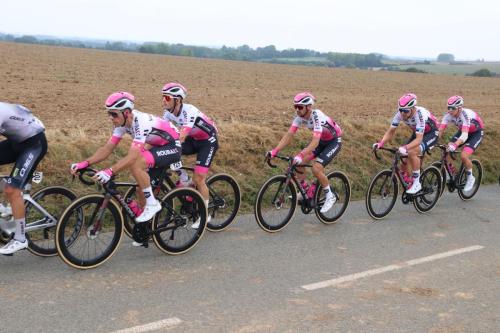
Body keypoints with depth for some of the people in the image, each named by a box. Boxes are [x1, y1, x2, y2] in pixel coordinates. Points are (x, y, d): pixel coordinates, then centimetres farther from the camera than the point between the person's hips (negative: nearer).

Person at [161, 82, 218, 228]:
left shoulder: (189, 111, -32)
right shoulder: (169, 113, -10)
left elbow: (182, 136, -42)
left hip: (208, 141, -6)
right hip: (193, 140, 7)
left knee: (198, 179, -12)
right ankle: (183, 178, 2)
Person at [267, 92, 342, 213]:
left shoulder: (317, 116, -34)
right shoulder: (300, 116, -14)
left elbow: (315, 141, -44)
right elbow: (289, 135, -16)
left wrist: (301, 155, -56)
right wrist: (275, 151, -27)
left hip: (334, 141, -7)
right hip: (321, 141, 7)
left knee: (316, 169, -22)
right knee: (299, 162, -7)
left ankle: (330, 196, -1)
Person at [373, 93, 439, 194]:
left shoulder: (420, 114, -37)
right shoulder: (400, 114, -20)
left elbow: (419, 139, -42)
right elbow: (391, 131, -14)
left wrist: (406, 147, -58)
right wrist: (381, 143, -31)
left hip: (431, 133, -7)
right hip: (418, 133, 7)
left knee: (412, 152, -28)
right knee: (403, 153, -10)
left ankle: (417, 183, -15)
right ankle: (407, 181, 8)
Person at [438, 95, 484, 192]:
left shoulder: (466, 115, -37)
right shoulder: (448, 115, -21)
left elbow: (464, 135, -47)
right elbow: (440, 130, -24)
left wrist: (454, 145, -63)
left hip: (476, 133, -6)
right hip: (463, 131, 6)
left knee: (464, 155, -23)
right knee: (447, 150, -14)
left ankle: (470, 178, 3)